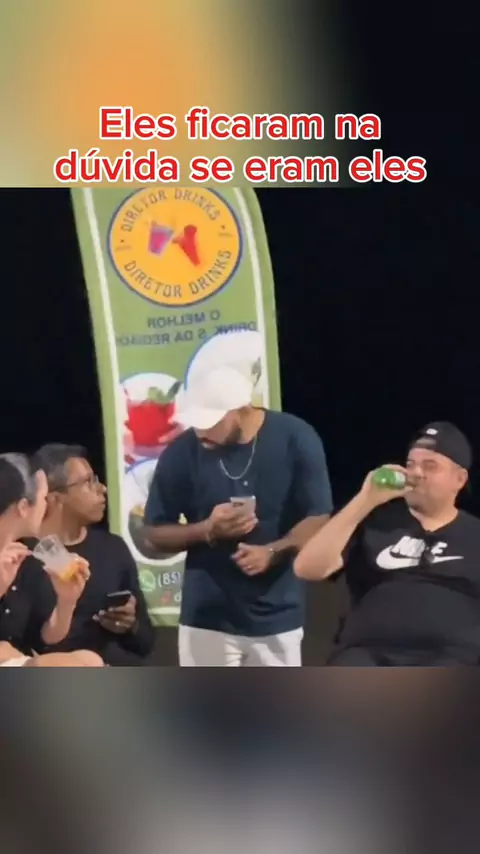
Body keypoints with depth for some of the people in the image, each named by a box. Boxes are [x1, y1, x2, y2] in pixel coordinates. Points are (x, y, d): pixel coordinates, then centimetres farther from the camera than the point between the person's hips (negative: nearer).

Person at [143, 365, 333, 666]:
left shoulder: (294, 439, -9)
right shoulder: (183, 451, -8)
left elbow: (318, 518, -6)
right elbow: (155, 533, 0)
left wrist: (273, 551, -24)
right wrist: (207, 531, -19)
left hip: (277, 616, 0)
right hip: (208, 617, 0)